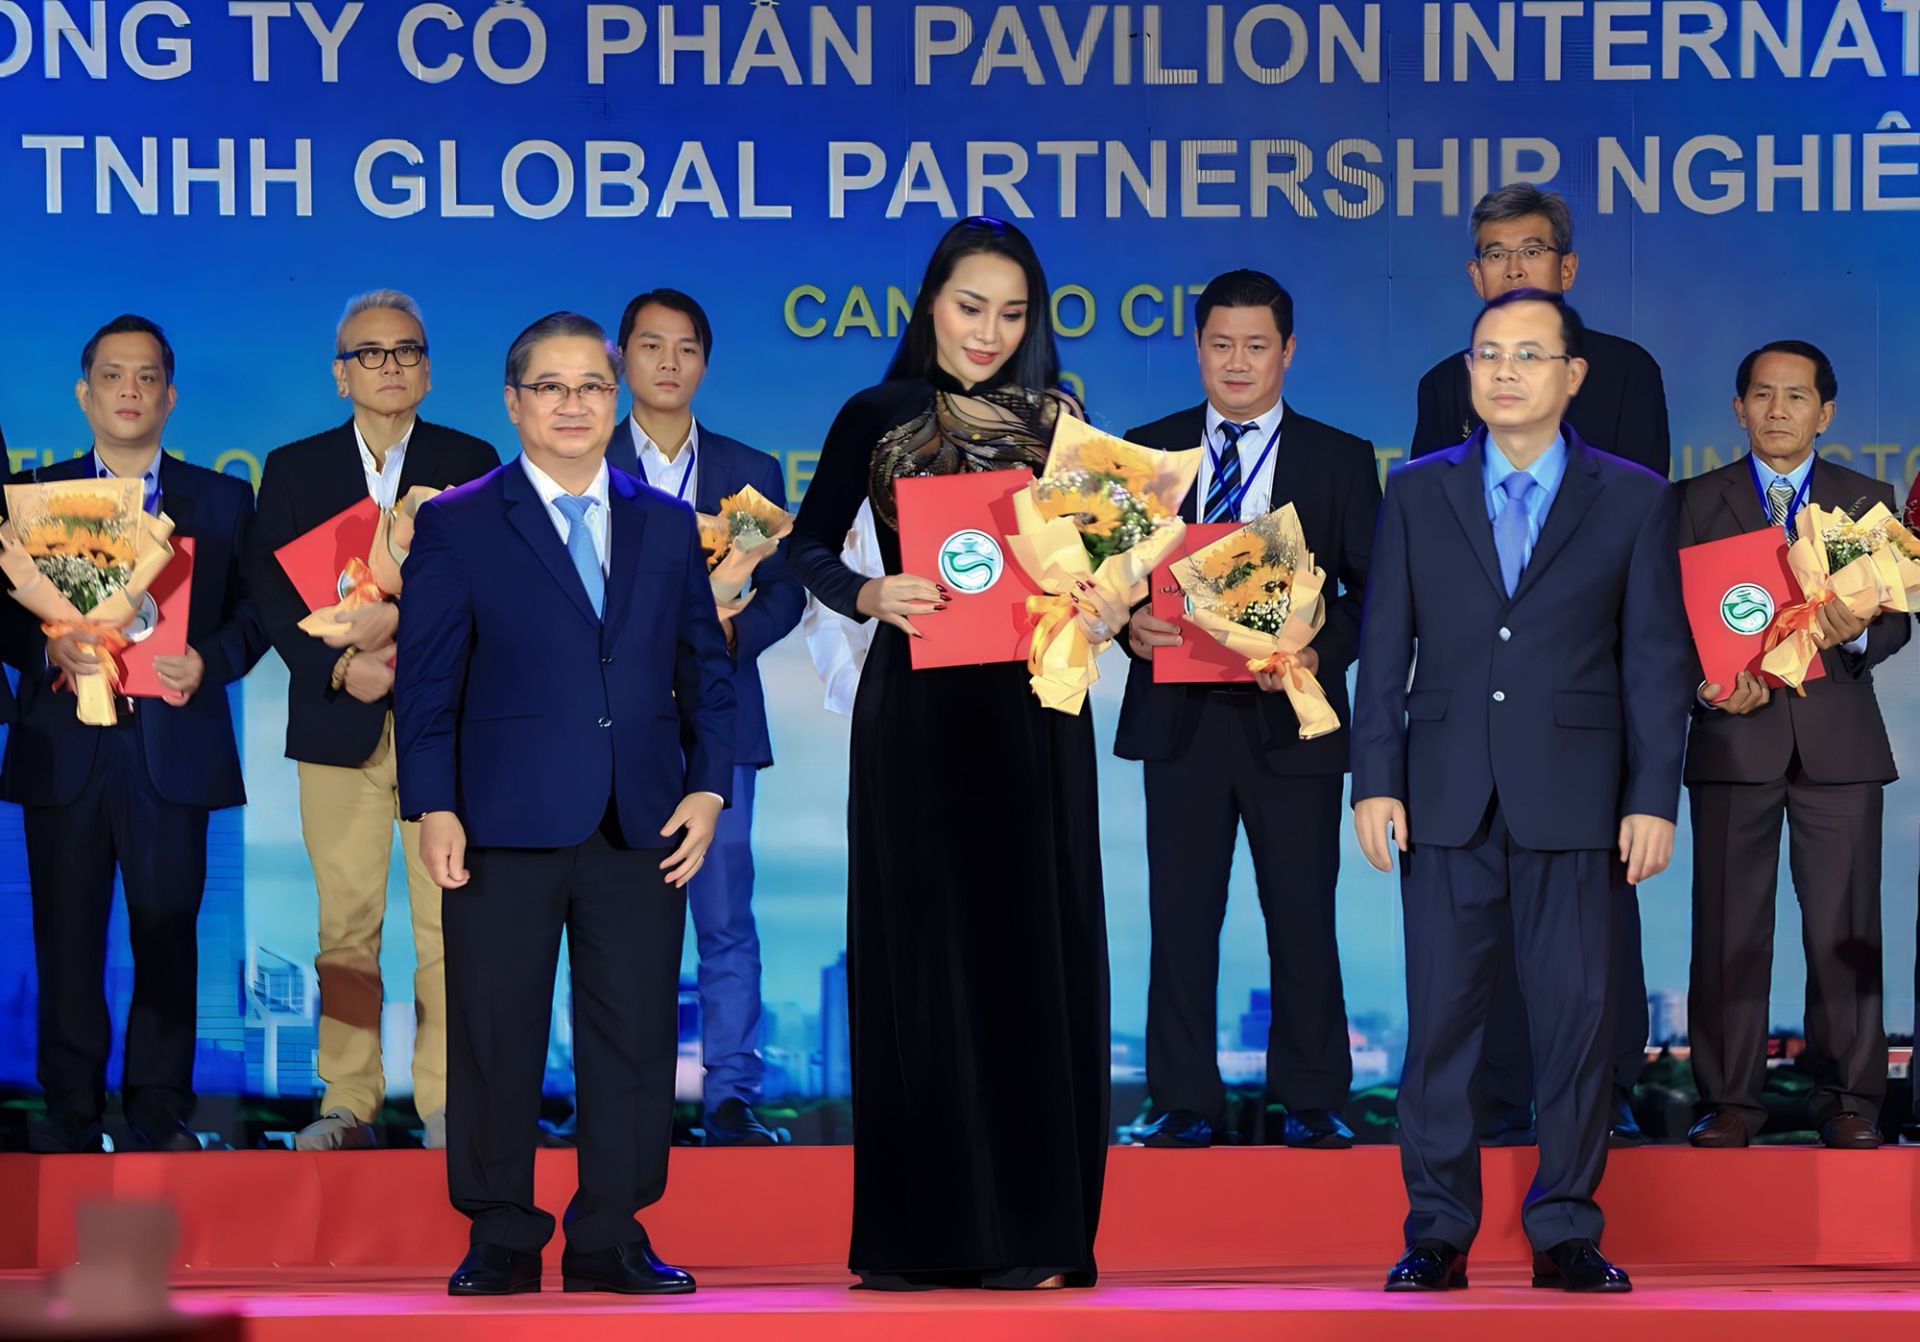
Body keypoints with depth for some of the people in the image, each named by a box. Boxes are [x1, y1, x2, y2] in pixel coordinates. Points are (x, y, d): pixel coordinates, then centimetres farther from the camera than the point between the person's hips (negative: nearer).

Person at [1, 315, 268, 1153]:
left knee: (167, 933, -1)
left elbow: (255, 612, 7)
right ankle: (71, 1109, 8)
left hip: (172, 746, 0)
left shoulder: (223, 501, 11)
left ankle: (160, 1107, 7)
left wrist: (208, 663, -12)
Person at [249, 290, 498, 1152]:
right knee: (345, 920, 2)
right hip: (338, 721, 1)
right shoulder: (294, 469, 11)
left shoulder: (471, 465, 8)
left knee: (447, 916, -4)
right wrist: (339, 666, -11)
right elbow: (271, 592, 4)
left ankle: (444, 1102, 2)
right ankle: (348, 1104, 8)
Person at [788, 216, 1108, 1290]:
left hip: (1032, 712, 1)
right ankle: (924, 1226, 4)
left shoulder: (1057, 424, 8)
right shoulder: (877, 420, 5)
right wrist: (869, 594, -14)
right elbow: (813, 546, 4)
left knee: (1033, 946, -1)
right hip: (916, 713, -1)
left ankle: (1035, 1222, 2)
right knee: (922, 948, 0)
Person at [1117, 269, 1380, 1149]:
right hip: (1179, 715, 1)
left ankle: (1310, 1102, 11)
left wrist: (1320, 652, -16)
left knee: (1302, 919, 3)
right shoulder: (1147, 450, 9)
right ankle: (1185, 1102, 10)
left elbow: (1373, 591, 1)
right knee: (1181, 916, 4)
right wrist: (1131, 624, -14)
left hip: (1291, 718, -1)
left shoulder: (1340, 461, 5)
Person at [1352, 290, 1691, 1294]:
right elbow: (1384, 647, 7)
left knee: (1576, 1016, 1)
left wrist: (1654, 797, -4)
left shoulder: (1633, 499, 5)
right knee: (1441, 1018, 2)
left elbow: (1656, 658, 3)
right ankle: (1438, 1231, 9)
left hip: (1574, 801, -1)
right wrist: (1375, 781, -1)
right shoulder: (1417, 493, 8)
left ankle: (1565, 1230, 10)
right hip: (1446, 797, 1)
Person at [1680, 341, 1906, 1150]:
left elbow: (1896, 618, 4)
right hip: (1734, 739, 0)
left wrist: (1856, 633, -18)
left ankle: (1848, 1100, 6)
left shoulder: (1867, 500, 12)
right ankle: (1730, 1099, 5)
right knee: (1729, 926, 0)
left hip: (1838, 740, 0)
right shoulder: (1698, 502, 11)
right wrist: (1709, 681, -15)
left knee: (1844, 927, 0)